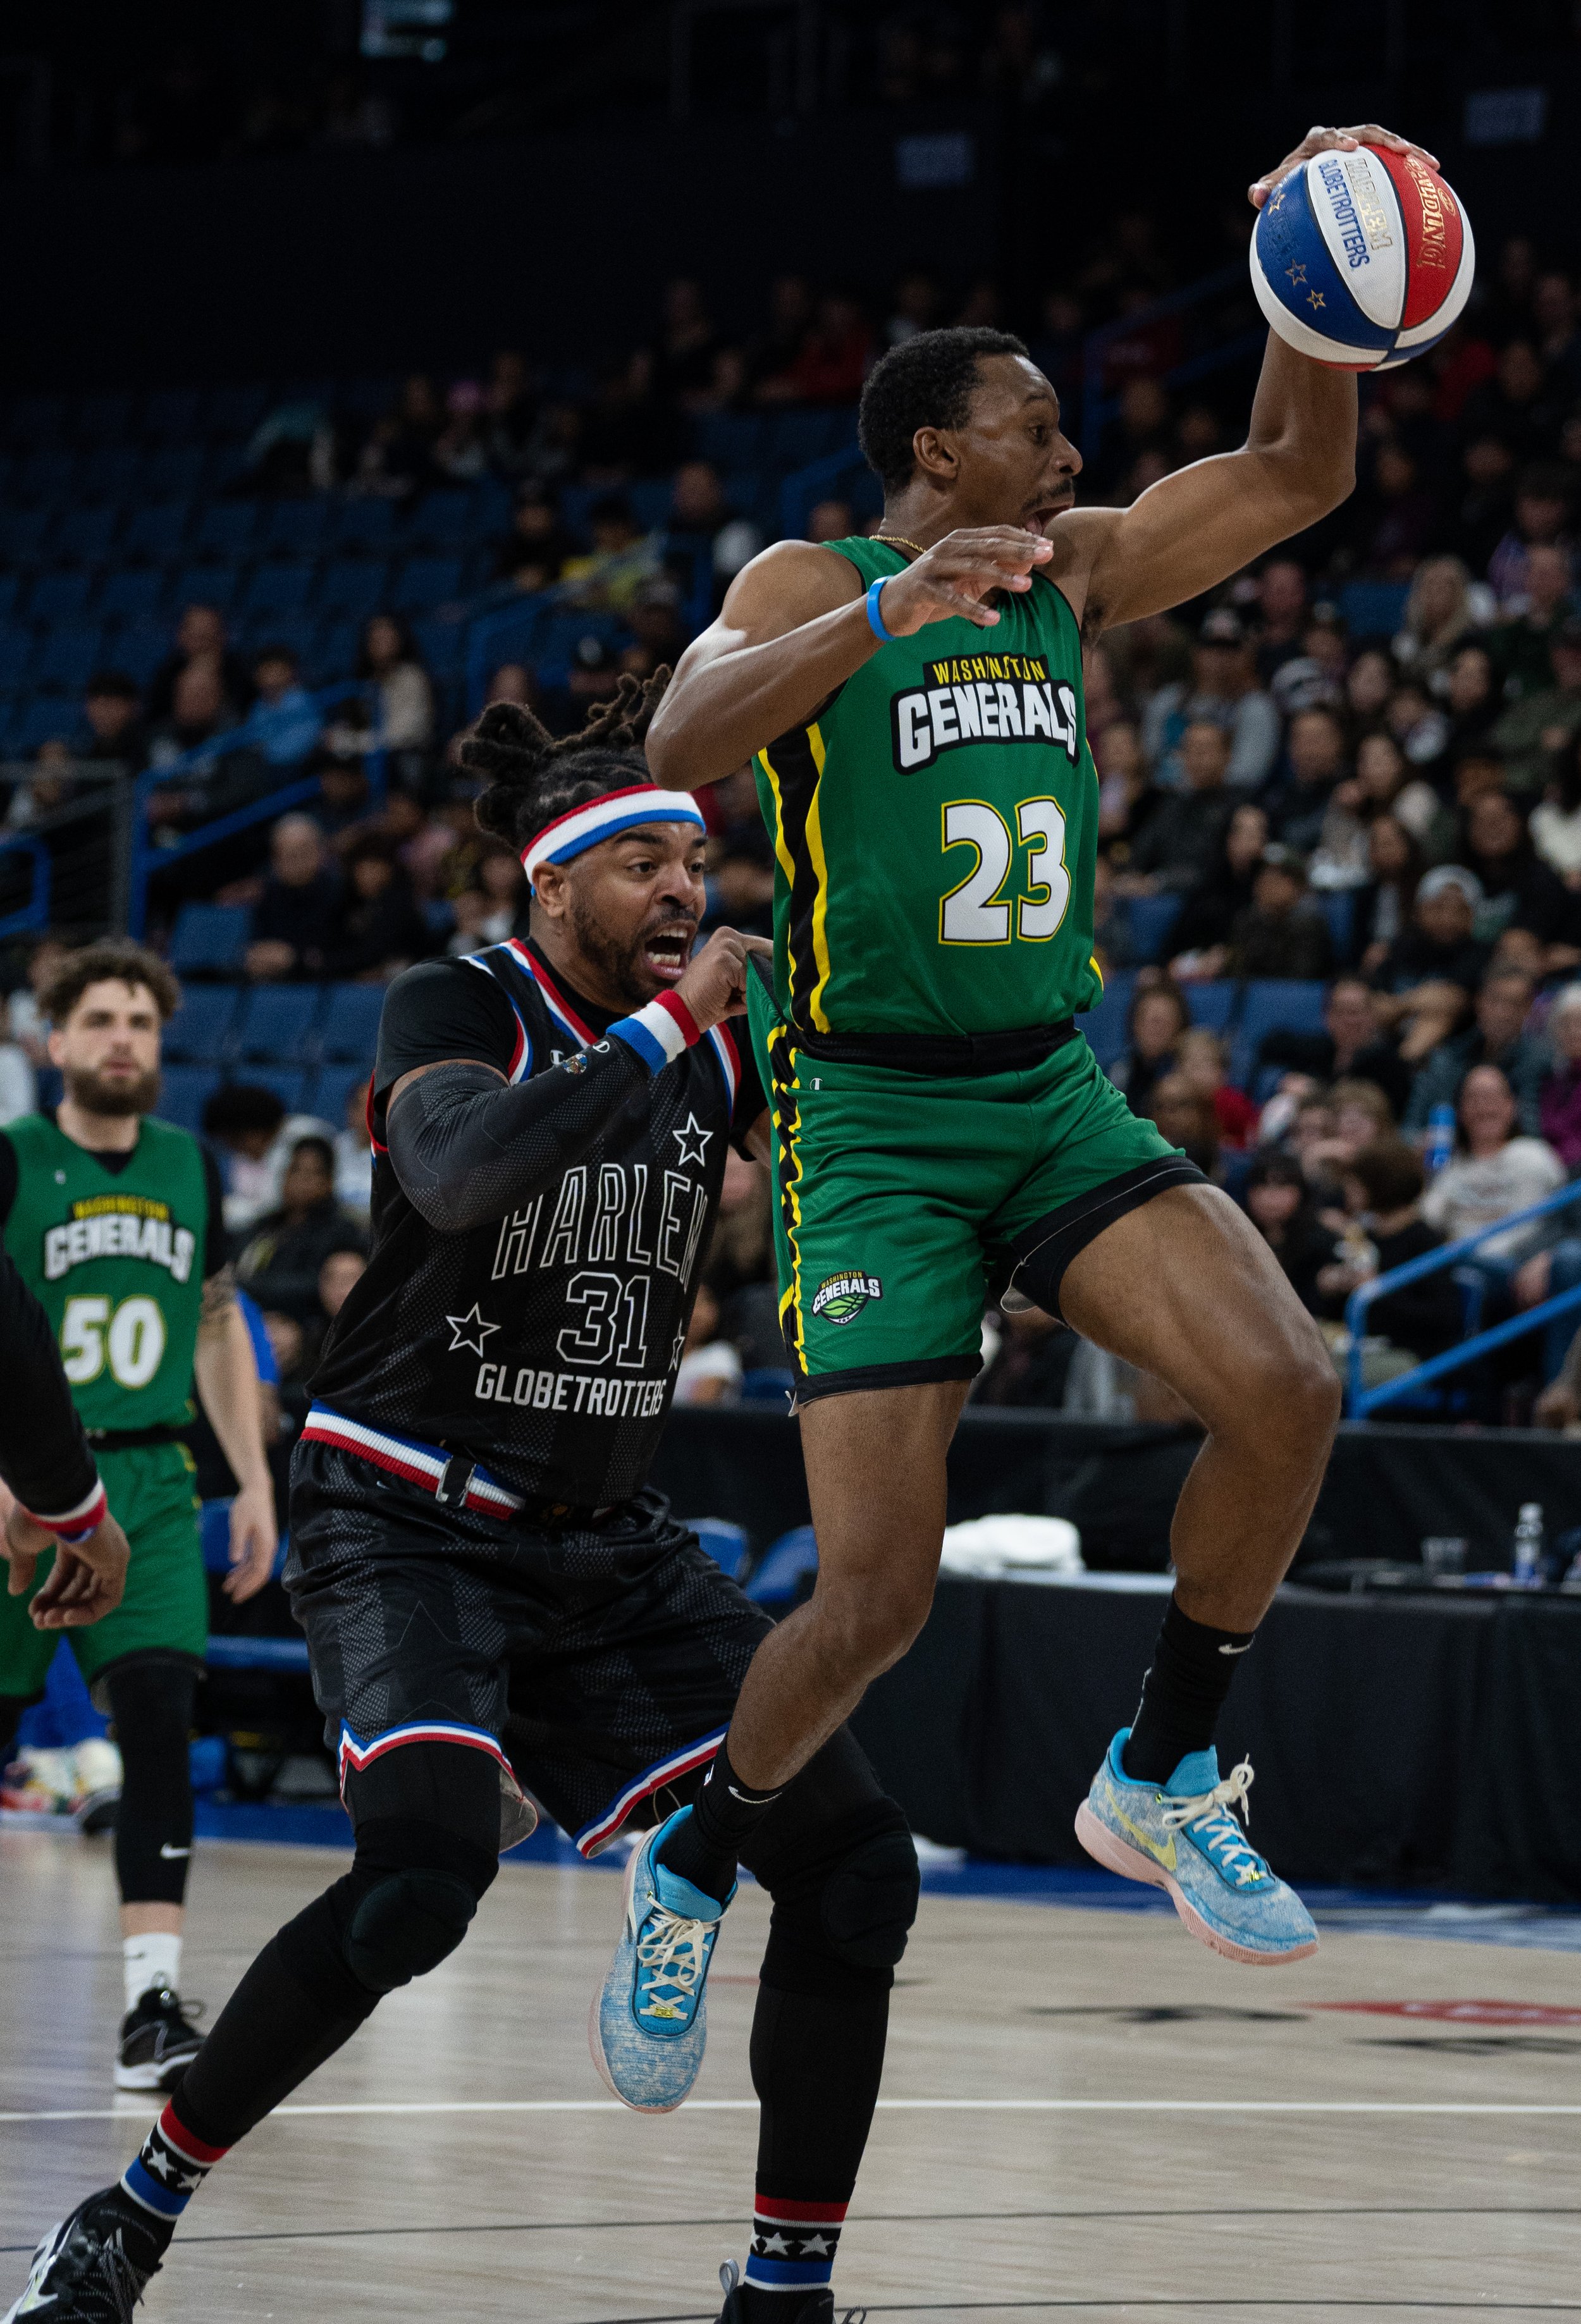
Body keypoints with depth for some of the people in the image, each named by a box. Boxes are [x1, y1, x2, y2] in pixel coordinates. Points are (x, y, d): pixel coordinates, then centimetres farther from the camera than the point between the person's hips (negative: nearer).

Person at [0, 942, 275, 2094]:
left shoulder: (188, 1167, 9)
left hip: (148, 1483, 3)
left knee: (160, 1717, -14)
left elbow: (219, 1330, 19)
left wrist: (256, 1483, 14)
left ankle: (152, 2008, -18)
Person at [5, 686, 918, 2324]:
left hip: (604, 1540, 6)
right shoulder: (457, 1007, -11)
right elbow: (456, 1176, -32)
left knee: (854, 1865, -6)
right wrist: (666, 1028, -29)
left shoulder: (716, 1037, 5)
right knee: (426, 1873, -29)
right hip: (406, 1524, -6)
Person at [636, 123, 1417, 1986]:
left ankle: (1159, 1779, 1)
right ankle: (698, 1862, 16)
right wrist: (889, 612, -37)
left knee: (1285, 1391, -19)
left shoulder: (1073, 573, 11)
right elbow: (679, 750, -25)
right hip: (875, 1118, -5)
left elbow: (1296, 475, 8)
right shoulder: (813, 584, -7)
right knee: (879, 1593, -11)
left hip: (1057, 1097, 6)